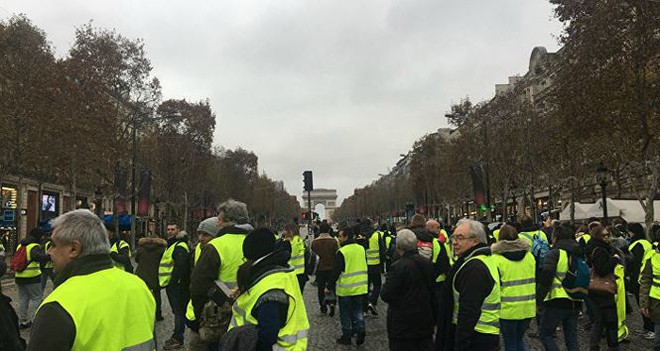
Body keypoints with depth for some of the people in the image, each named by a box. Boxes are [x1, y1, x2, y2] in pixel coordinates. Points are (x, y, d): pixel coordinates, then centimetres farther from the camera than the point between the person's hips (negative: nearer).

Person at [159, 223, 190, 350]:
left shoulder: (180, 246, -15)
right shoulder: (171, 244, 19)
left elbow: (180, 266, -23)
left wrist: (173, 281, -23)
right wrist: (167, 282, 21)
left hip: (176, 285, -11)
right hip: (171, 284, 11)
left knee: (178, 311, -5)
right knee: (177, 311, 16)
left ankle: (178, 339, 0)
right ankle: (176, 336, 26)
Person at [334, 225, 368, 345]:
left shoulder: (341, 252, -17)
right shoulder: (361, 248, 2)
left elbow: (337, 271, -16)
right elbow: (365, 267, 11)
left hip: (346, 289, -5)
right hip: (360, 288, 5)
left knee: (345, 314, 10)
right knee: (357, 310, 19)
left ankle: (346, 337, 18)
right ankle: (360, 328, 0)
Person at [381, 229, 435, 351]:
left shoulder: (398, 266, -21)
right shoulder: (428, 264, 0)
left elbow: (386, 295, -18)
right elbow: (433, 291, 8)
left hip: (403, 325, -6)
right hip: (425, 322, 6)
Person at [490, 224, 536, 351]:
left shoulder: (496, 259, -11)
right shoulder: (529, 255, 5)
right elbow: (535, 280, 14)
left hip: (508, 308, -5)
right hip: (528, 307, 5)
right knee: (520, 338, 22)